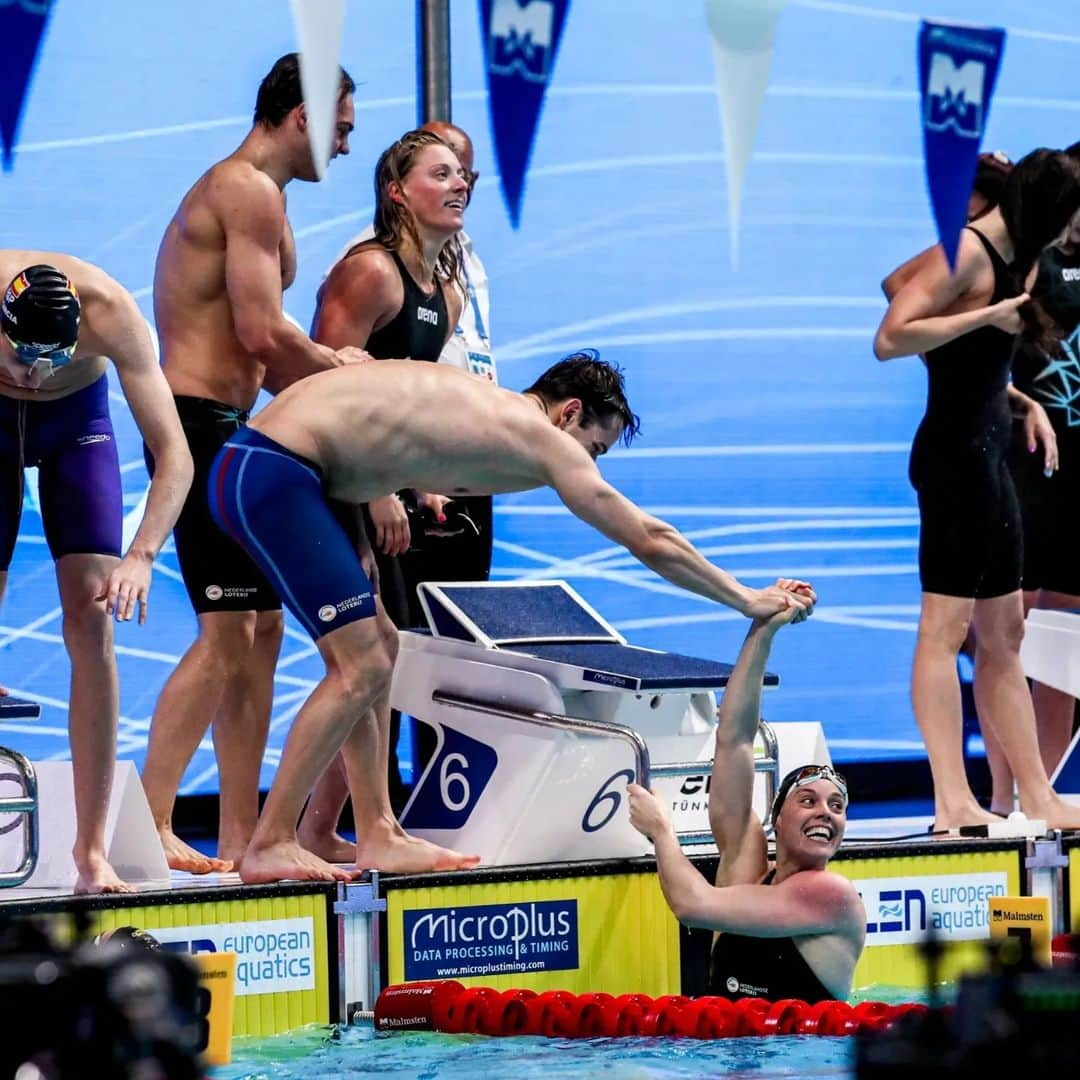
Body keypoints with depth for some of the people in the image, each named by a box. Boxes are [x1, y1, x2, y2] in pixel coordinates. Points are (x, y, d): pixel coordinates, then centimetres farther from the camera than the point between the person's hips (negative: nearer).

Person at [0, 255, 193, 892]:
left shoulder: (111, 311, -35)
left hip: (78, 416, 0)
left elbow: (175, 455, -35)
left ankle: (92, 852, -13)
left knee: (92, 627, -12)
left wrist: (142, 556, -48)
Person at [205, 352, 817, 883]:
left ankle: (379, 836, 17)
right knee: (361, 667, -9)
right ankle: (269, 848, -6)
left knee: (379, 650, 14)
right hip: (271, 474, -10)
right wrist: (749, 601, 5)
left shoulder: (482, 407, 18)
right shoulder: (541, 437, -6)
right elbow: (651, 541, -2)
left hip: (260, 466, 10)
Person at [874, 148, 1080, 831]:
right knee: (946, 627, -11)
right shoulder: (967, 253, -11)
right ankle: (953, 801, -14)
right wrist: (984, 316, -19)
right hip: (956, 452, -10)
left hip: (985, 454, 10)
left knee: (1004, 634, 10)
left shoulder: (1005, 257, 16)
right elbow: (890, 339, -20)